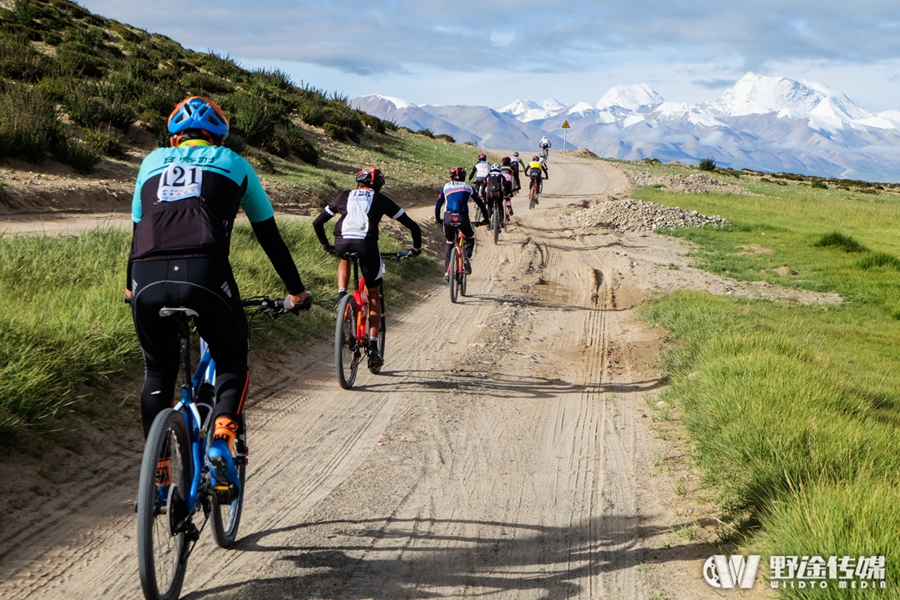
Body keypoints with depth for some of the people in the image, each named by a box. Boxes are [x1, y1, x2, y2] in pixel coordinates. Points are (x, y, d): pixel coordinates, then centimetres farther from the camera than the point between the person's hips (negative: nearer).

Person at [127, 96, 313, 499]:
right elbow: (269, 235, 27)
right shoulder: (232, 163, 23)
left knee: (158, 372, 24)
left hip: (148, 280, 2)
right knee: (232, 363, 20)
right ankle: (222, 439, -6)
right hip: (204, 275, -2)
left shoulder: (153, 161, 29)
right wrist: (296, 291, 37)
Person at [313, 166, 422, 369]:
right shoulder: (380, 200, 20)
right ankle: (372, 346, 10)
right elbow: (412, 225, 19)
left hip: (342, 244, 2)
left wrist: (326, 246, 42)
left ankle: (341, 295, 19)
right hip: (366, 245, -2)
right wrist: (416, 248, 34)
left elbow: (317, 223, 29)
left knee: (345, 260, 41)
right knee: (374, 297, 16)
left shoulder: (344, 197, 25)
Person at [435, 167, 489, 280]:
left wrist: (437, 219, 31)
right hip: (462, 218, -1)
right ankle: (467, 257, -2)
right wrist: (486, 218, 28)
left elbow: (438, 204, 18)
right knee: (470, 238, 27)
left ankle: (447, 273, 14)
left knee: (449, 243, 22)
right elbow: (480, 203, 18)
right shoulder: (468, 187, 17)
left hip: (448, 218, 1)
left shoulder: (446, 187, 19)